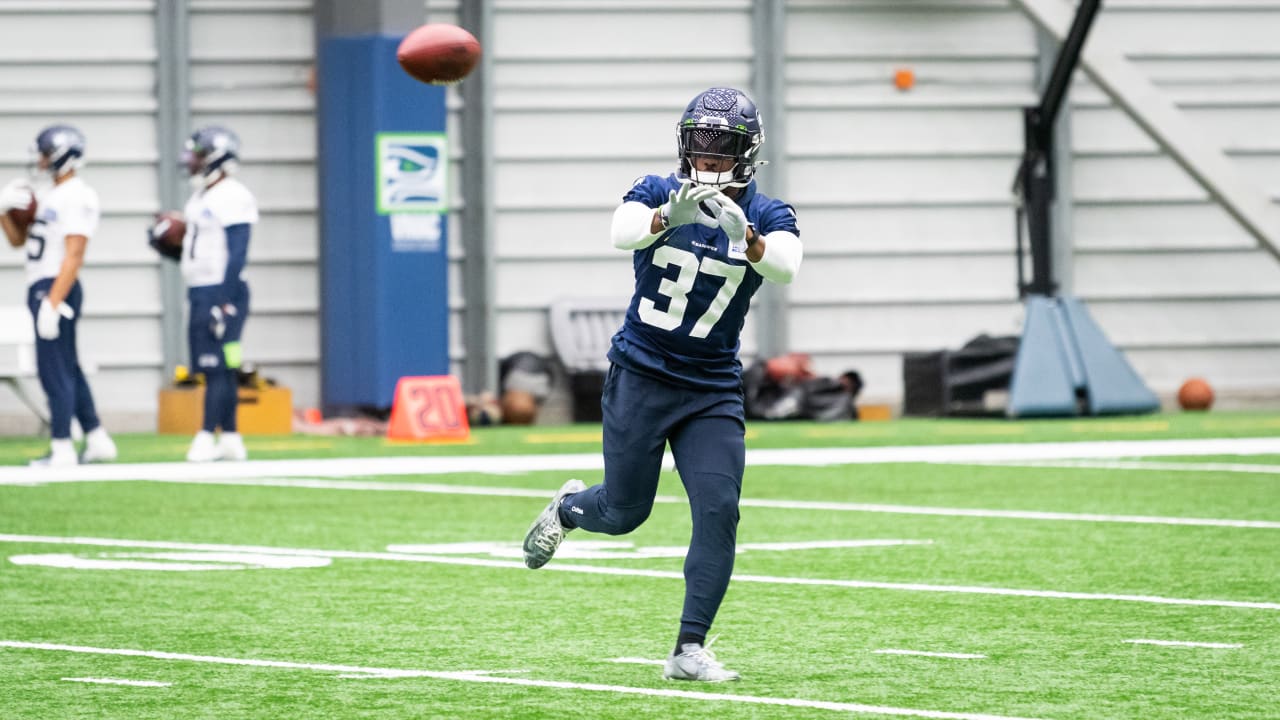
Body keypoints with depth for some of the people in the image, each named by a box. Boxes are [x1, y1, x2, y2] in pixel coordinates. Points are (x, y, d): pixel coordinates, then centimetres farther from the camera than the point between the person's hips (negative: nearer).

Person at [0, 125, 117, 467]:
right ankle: (97, 441, 19)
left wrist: (52, 303, -24)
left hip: (56, 287, -10)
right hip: (41, 288, 10)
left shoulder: (76, 197, -14)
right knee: (67, 369, 14)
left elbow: (74, 255, -20)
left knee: (54, 369, -8)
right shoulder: (47, 195, 16)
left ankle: (62, 448, -7)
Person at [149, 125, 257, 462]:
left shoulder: (232, 198, -12)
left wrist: (226, 302, -21)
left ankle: (207, 437, -14)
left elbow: (236, 254, -17)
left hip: (222, 292, -9)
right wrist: (163, 245, 8)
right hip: (199, 293, 9)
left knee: (219, 368, -10)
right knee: (213, 369, 9)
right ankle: (230, 439, 13)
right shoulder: (200, 199, 17)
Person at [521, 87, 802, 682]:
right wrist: (669, 217, -47)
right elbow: (623, 232, -27)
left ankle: (689, 650, -6)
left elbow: (785, 266, -25)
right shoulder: (659, 193, -5)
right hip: (640, 376, -1)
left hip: (712, 388, 1)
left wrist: (747, 238, -46)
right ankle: (569, 507, 43)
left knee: (718, 511, -12)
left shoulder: (767, 215, -3)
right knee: (624, 513, 7)